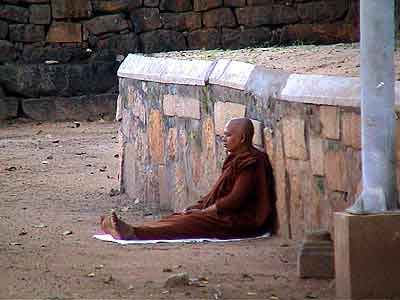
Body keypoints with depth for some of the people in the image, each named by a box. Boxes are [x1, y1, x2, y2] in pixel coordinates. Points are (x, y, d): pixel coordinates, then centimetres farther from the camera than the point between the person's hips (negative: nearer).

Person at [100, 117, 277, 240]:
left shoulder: (251, 161, -14)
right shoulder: (235, 159, 19)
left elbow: (235, 200, -19)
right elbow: (218, 193, 20)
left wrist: (203, 211, -13)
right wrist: (197, 207, 5)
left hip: (241, 222, -9)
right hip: (226, 215, 9)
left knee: (191, 222, -25)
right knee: (181, 217, -7)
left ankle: (135, 233, -40)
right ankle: (132, 231, -22)